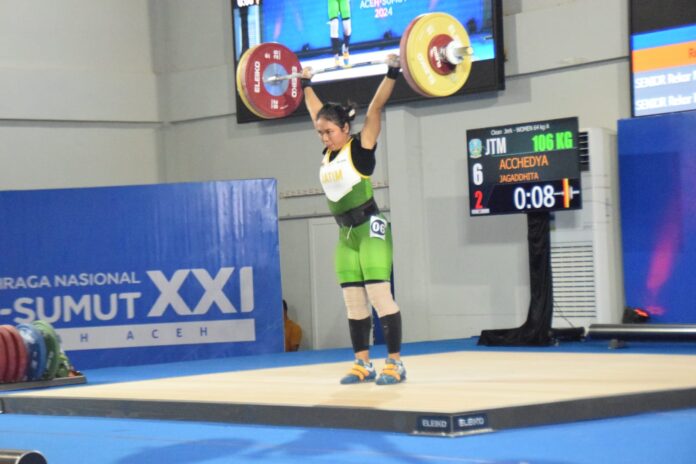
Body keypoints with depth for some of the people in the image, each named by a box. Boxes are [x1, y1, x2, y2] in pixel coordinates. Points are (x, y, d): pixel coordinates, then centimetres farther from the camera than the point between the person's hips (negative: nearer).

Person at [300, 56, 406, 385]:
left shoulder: (361, 147, -7)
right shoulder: (329, 151, 10)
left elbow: (375, 108, -15)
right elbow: (316, 111, 23)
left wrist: (392, 75, -18)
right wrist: (306, 84, 32)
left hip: (371, 231, -7)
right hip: (346, 236, 7)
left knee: (379, 296, -10)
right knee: (354, 303, 7)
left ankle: (395, 364, -6)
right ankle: (363, 364, 12)